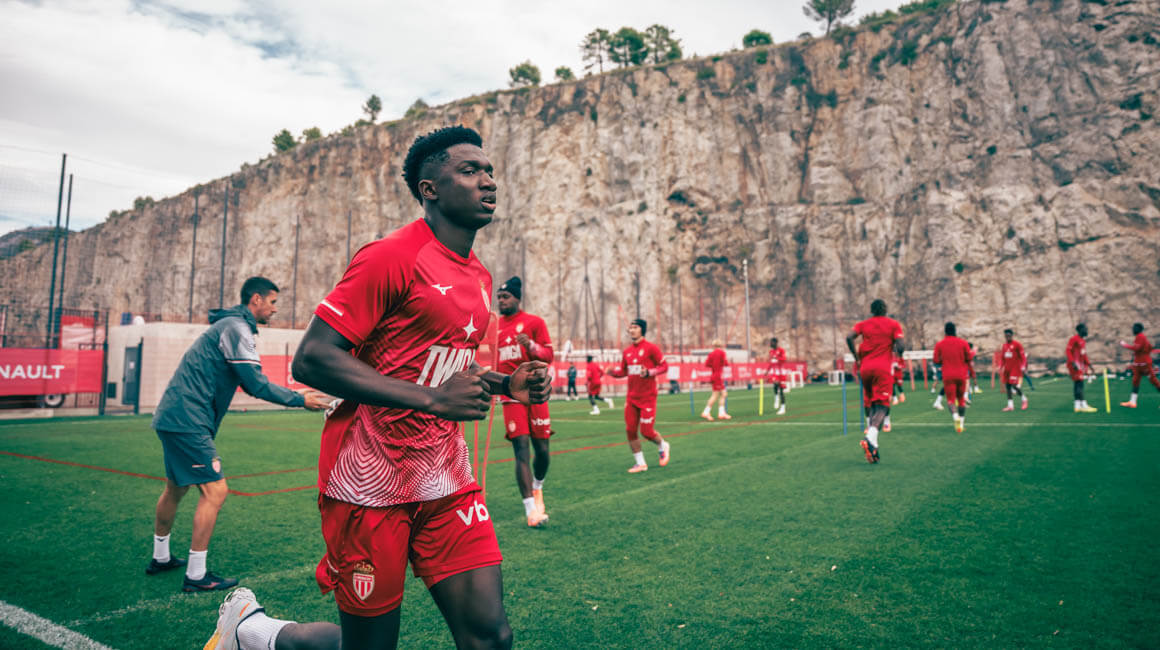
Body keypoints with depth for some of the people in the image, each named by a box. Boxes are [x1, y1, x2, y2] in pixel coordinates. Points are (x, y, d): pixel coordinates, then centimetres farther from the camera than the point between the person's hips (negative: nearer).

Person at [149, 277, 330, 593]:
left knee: (176, 487, 22)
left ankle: (160, 558, 37)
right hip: (187, 421, -11)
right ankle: (196, 576, -1)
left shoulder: (231, 325, 18)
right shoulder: (236, 328, -15)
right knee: (214, 491, -8)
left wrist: (297, 395, 15)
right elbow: (256, 385, -19)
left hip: (173, 417, 11)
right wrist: (300, 400, -11)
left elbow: (249, 381, 19)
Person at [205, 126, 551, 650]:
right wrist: (431, 399, -25)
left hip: (445, 479, 7)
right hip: (370, 483, -7)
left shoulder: (479, 277, 12)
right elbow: (311, 359, -18)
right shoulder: (391, 257, -13)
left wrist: (506, 384, 6)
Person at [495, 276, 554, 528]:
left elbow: (548, 355, -3)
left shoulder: (534, 322, 2)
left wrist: (531, 345, -21)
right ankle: (531, 509, -8)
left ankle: (537, 488, 35)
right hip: (511, 396, 1)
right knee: (521, 448, -9)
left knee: (541, 448, 5)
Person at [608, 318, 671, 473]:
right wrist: (613, 371, -3)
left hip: (647, 397, -6)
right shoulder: (627, 351, 9)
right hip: (631, 397, 6)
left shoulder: (651, 348, -8)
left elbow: (664, 366, -6)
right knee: (630, 430, 2)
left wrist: (649, 372, -21)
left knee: (646, 431, -5)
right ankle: (640, 463, 17)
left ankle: (662, 447, 29)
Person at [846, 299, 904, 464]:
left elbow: (849, 337, -4)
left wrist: (857, 357, 5)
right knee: (882, 406, -10)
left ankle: (873, 444, 12)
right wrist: (897, 353, 18)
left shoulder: (864, 324, 14)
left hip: (866, 368, 4)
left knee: (871, 407, 15)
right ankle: (871, 438, -33)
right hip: (883, 369, -3)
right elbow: (899, 347, -5)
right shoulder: (894, 324, 8)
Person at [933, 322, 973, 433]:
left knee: (951, 399, -2)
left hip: (948, 376, -2)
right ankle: (962, 421, 15)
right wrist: (973, 352, 23)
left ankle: (955, 416, -29)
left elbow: (936, 361, -1)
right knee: (961, 398, 14)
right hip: (962, 375, 2)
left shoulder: (939, 345, -1)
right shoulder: (963, 343, 1)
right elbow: (969, 358, 2)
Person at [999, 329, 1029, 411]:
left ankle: (1024, 399, 12)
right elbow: (1002, 357, 18)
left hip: (1015, 368, -6)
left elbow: (1023, 356, -8)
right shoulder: (1004, 345, 12)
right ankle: (1010, 405, 6)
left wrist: (1023, 366, -16)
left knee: (1014, 385, -14)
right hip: (1007, 369, 6)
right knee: (1007, 386, 2)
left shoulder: (1017, 344, -6)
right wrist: (1001, 367, 8)